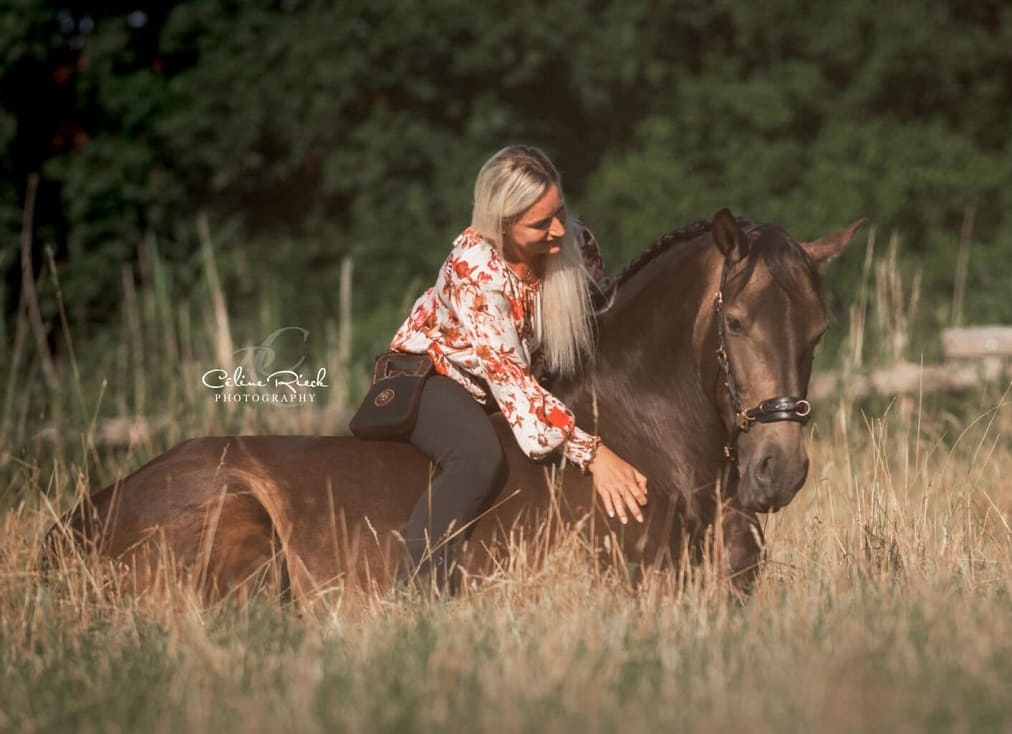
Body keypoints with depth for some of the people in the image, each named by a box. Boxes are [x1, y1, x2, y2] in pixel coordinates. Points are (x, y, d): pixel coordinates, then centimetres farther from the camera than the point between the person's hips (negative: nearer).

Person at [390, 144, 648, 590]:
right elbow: (507, 375, -35)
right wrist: (590, 452, -40)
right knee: (480, 457, -37)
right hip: (434, 375, -7)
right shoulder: (474, 268, -31)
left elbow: (594, 332, 5)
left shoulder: (577, 244, -14)